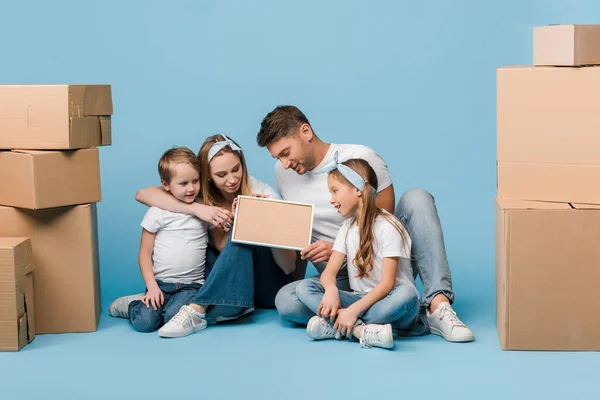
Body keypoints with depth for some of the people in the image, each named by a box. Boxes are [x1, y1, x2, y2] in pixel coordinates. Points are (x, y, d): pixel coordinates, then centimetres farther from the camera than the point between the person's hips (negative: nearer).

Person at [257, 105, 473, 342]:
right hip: (340, 279, 3)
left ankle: (438, 306, -38)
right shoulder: (283, 173, 5)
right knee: (286, 300, -29)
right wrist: (293, 279, 8)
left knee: (416, 199, -27)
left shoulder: (362, 158, -9)